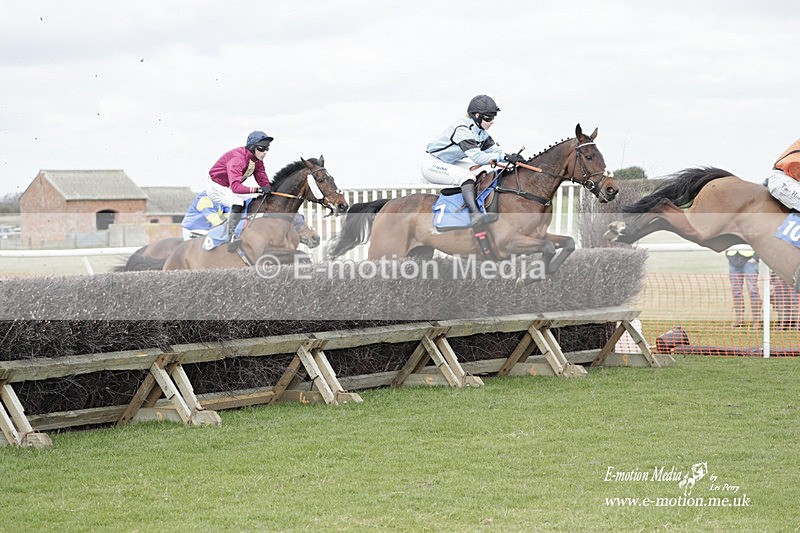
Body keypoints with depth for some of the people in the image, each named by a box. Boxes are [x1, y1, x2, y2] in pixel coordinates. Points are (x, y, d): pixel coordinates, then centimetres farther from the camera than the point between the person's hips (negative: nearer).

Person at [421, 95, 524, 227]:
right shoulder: (462, 129, -28)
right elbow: (477, 157, -36)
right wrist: (505, 157, -39)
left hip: (450, 163, 10)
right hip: (431, 164, -10)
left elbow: (494, 149, -1)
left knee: (481, 172, 2)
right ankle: (475, 215, -40)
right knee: (466, 175, -29)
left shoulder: (480, 131, 2)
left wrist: (513, 158, -20)